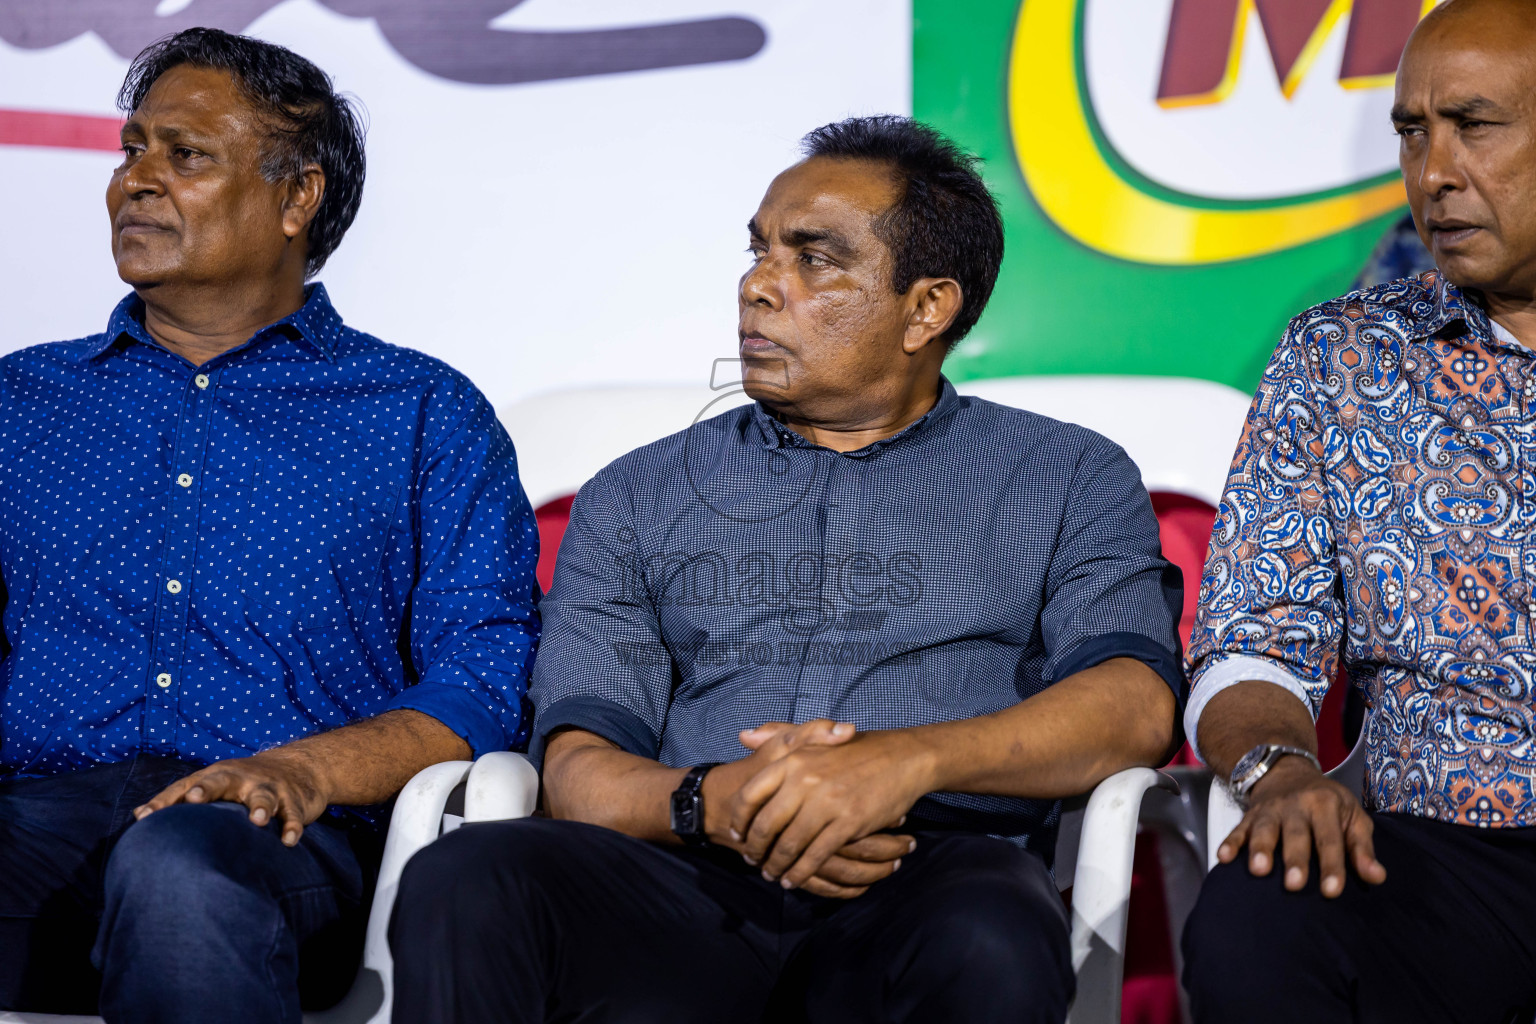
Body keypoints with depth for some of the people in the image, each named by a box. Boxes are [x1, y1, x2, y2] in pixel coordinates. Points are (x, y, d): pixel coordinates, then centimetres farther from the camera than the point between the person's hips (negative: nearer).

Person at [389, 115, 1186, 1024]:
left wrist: (913, 759, -18)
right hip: (687, 884, 2)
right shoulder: (638, 497, 22)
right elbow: (578, 769, 10)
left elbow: (1136, 706, 0)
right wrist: (711, 802, -13)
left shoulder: (1069, 479, 18)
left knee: (985, 947, -38)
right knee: (461, 888, -29)